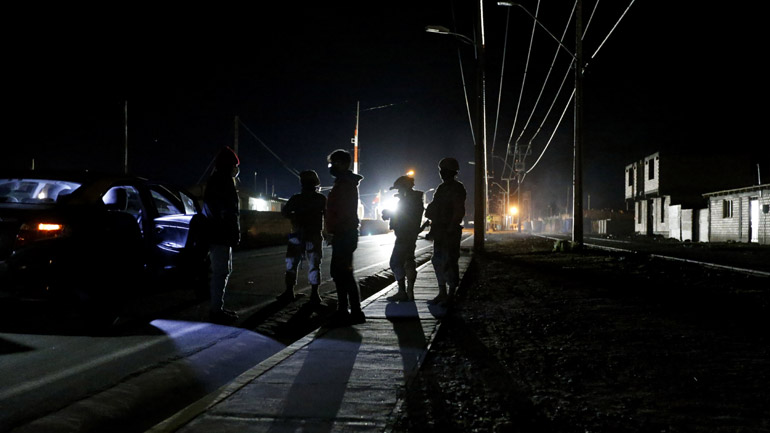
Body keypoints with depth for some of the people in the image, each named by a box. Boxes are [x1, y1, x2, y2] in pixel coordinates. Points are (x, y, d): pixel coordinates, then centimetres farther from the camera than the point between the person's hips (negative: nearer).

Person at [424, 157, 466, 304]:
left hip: (450, 232, -9)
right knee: (438, 262, 11)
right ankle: (442, 293, 18)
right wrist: (433, 229, 18)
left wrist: (450, 229, -21)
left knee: (449, 262, -6)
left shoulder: (457, 188, -11)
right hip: (439, 231, 9)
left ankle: (452, 293, 2)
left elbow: (459, 212, -17)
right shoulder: (441, 188, 16)